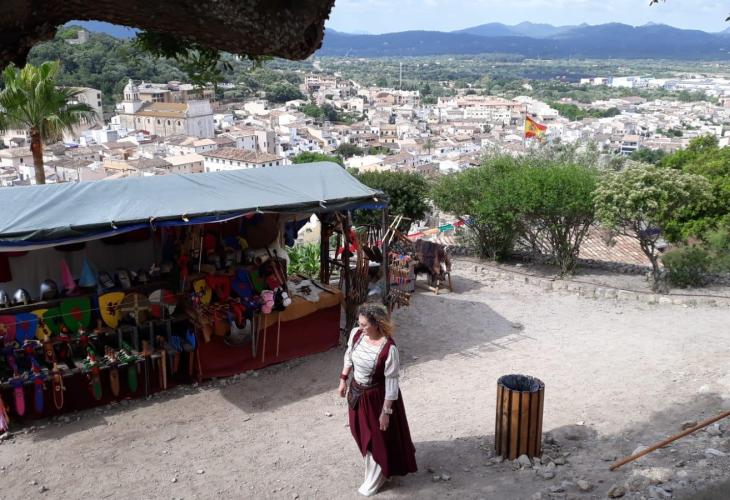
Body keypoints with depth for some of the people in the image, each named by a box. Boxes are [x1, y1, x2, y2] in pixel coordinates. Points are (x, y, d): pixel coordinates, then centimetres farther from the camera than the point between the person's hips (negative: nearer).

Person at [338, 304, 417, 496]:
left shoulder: (388, 348, -31)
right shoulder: (356, 333, -14)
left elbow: (391, 383, -23)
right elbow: (349, 356, 8)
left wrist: (386, 411, -18)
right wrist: (343, 379, 10)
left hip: (376, 396, -6)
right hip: (357, 391, 6)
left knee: (378, 436, 13)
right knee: (362, 432, 26)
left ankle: (374, 479, 35)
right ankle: (371, 466, 54)